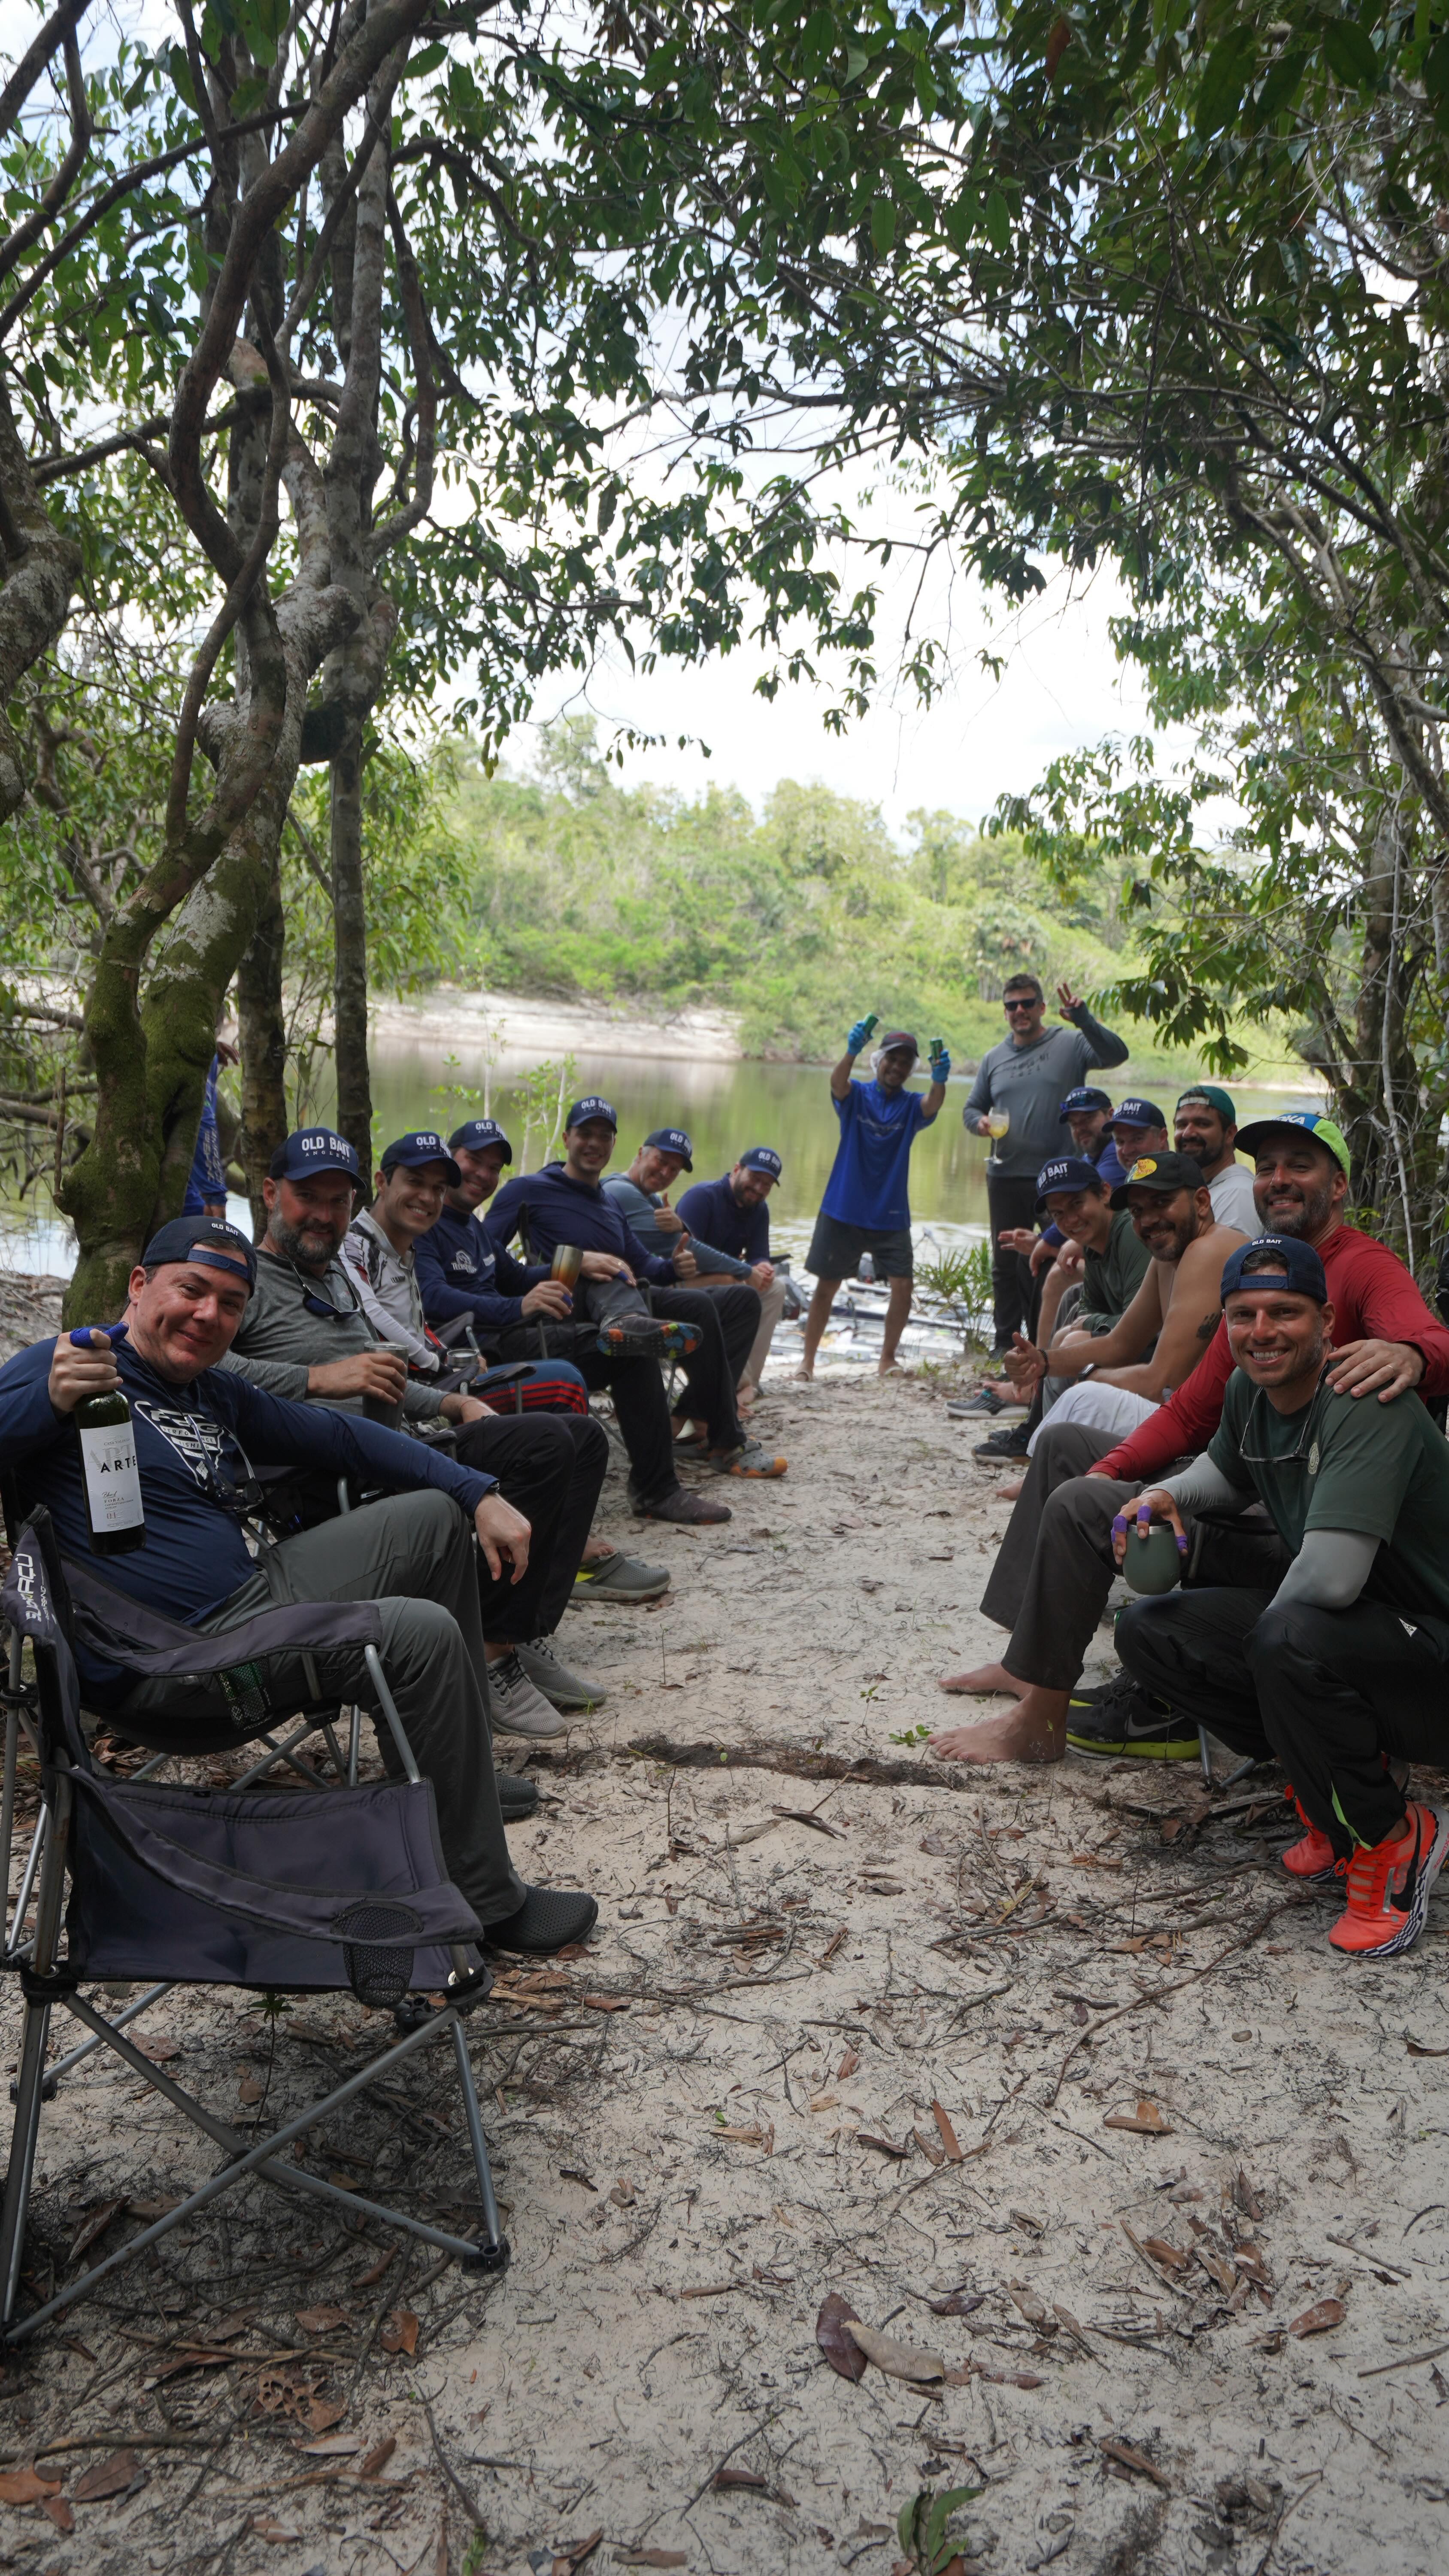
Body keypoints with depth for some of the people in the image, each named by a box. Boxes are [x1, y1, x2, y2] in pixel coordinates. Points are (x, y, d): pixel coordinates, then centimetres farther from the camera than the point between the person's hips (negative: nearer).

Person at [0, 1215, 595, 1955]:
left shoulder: (219, 1395, 18)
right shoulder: (67, 1367, -7)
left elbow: (336, 1436, 19)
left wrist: (481, 1494, 13)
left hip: (253, 1595, 10)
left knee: (437, 1517, 14)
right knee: (422, 1636, -23)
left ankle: (452, 1773, 19)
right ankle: (481, 1900, -13)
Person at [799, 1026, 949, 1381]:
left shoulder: (911, 1105, 2)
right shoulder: (857, 1095, 0)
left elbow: (932, 1105, -20)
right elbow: (837, 1083, -23)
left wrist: (939, 1080, -44)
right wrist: (851, 1052, -45)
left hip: (891, 1216, 1)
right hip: (843, 1210, -1)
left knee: (903, 1286, -9)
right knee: (826, 1286, 5)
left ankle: (887, 1361, 7)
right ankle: (808, 1360, 17)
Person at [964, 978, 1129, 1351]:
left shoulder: (1070, 1045, -1)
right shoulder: (994, 1058, 13)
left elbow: (1116, 1055, -16)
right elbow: (971, 1107, 19)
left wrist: (1084, 1020, -30)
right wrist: (979, 1122, -5)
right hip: (1005, 1177, 5)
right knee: (1006, 1264, 11)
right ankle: (1005, 1343, 20)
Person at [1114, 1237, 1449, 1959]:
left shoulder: (1368, 1407, -27)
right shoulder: (1249, 1388, -1)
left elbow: (1330, 1577, -38)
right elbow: (1227, 1470, 24)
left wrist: (1267, 1623, -16)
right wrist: (1167, 1495, 1)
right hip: (1319, 1617, 9)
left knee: (1288, 1640, -37)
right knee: (1147, 1631, -1)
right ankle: (1343, 1772, 6)